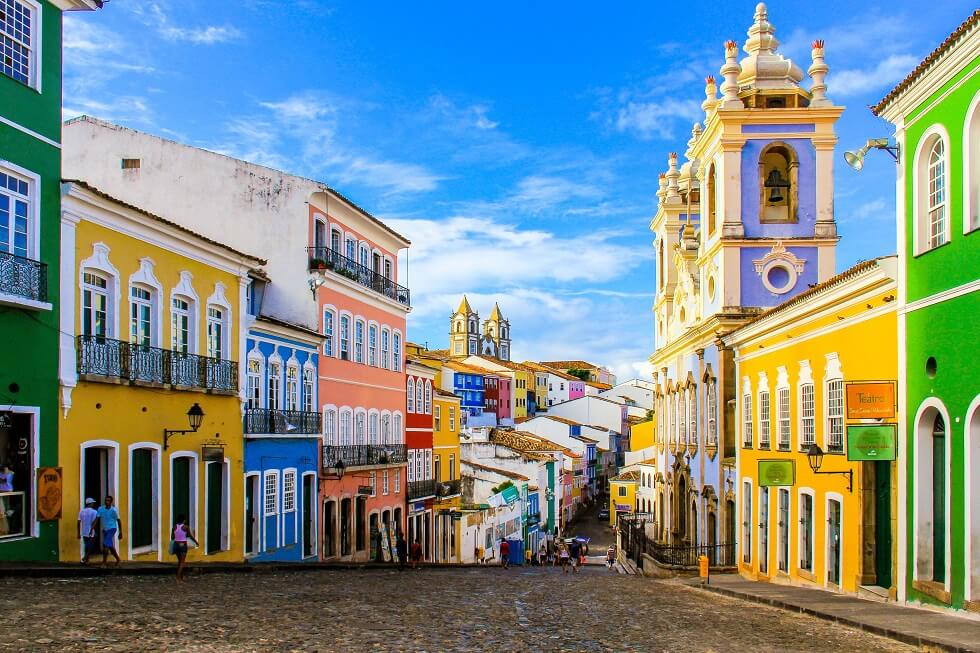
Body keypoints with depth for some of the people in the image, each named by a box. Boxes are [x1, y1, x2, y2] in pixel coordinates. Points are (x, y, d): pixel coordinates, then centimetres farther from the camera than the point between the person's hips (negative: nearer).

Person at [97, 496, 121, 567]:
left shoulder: (113, 510, -12)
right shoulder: (101, 509, -2)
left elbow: (119, 521, -5)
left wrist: (120, 533, -4)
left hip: (112, 529, -5)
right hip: (104, 530, 5)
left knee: (106, 545, -17)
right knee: (110, 547, 14)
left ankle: (104, 563, -12)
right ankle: (118, 560, 32)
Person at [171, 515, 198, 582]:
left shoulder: (175, 526, 1)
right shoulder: (186, 527, -10)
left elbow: (172, 537, 4)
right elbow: (191, 536, -5)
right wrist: (196, 542, 10)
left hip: (176, 544, 5)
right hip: (183, 545, -5)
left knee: (179, 561, 21)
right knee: (182, 562, -1)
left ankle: (181, 577, 25)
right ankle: (178, 578, -10)